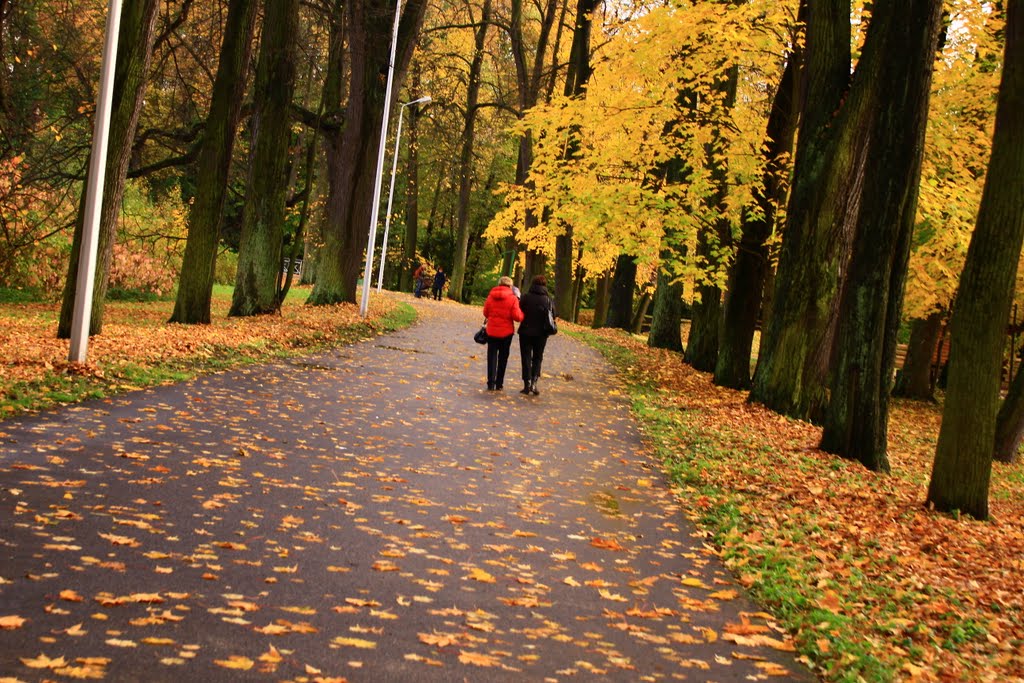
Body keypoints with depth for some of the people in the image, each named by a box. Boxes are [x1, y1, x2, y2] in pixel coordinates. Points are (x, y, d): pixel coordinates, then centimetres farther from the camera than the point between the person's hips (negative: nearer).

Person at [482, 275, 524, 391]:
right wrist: (521, 313, 7)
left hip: (492, 331, 1)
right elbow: (517, 316, -14)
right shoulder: (512, 298, -10)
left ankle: (491, 383, -1)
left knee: (492, 356, 7)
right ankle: (499, 384, 12)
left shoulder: (491, 296, -2)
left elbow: (486, 313, 7)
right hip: (506, 332, -1)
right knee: (503, 357, 11)